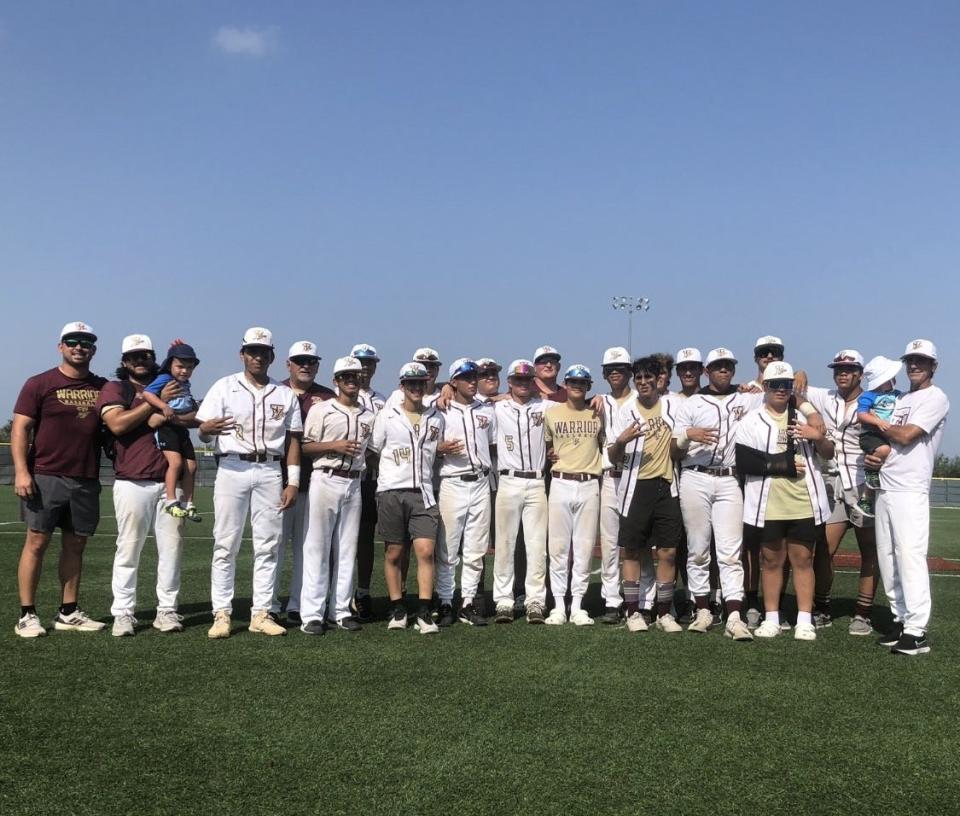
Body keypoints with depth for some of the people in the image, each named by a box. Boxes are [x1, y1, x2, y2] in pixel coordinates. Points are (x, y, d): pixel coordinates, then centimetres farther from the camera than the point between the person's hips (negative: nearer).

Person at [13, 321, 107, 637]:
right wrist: (21, 471, -14)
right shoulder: (40, 384, 1)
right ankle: (27, 615, 3)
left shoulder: (102, 387, 12)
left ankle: (68, 613, 17)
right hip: (46, 478, -4)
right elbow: (20, 429, -3)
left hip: (86, 481, 4)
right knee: (37, 542, -2)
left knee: (75, 546, 9)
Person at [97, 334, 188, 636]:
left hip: (170, 482, 3)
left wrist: (167, 417, -11)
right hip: (133, 483, -3)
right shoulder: (115, 389, 7)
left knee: (172, 547, 2)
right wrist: (157, 402, -10)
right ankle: (124, 613, 5)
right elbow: (118, 424, -11)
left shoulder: (170, 387, 18)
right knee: (129, 548, -1)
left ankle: (167, 610, 10)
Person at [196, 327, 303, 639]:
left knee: (268, 545, 3)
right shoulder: (225, 387, 5)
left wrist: (293, 481, 3)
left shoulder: (286, 394, 12)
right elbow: (202, 431, 0)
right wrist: (209, 428, -25)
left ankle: (261, 613, 10)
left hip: (269, 471, 3)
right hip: (232, 468, -2)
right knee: (226, 544, -3)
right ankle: (222, 614, 3)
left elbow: (292, 440, 12)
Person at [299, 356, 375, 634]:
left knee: (347, 549, 7)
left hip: (354, 484, 5)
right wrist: (334, 446, -12)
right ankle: (312, 614, -1)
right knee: (317, 548, -4)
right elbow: (305, 446, -2)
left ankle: (340, 610, 14)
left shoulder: (369, 415, 13)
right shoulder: (321, 409, 1)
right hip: (325, 480, -4)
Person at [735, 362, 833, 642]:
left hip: (803, 502, 1)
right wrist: (783, 465, -12)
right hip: (767, 503, -1)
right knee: (771, 560, 7)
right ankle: (771, 619, 16)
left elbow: (829, 454, 11)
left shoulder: (805, 416, 11)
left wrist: (819, 436, -10)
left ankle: (805, 621, 9)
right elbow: (744, 463, -8)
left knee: (803, 559, 4)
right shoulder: (751, 421, 3)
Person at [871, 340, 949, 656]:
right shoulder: (899, 400, 20)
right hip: (885, 488, 8)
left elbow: (906, 436, -14)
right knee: (887, 558, 9)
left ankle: (917, 632, -12)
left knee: (910, 558, -13)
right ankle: (900, 619, 18)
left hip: (910, 491, -8)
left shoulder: (936, 398, -4)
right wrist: (873, 454, 1)